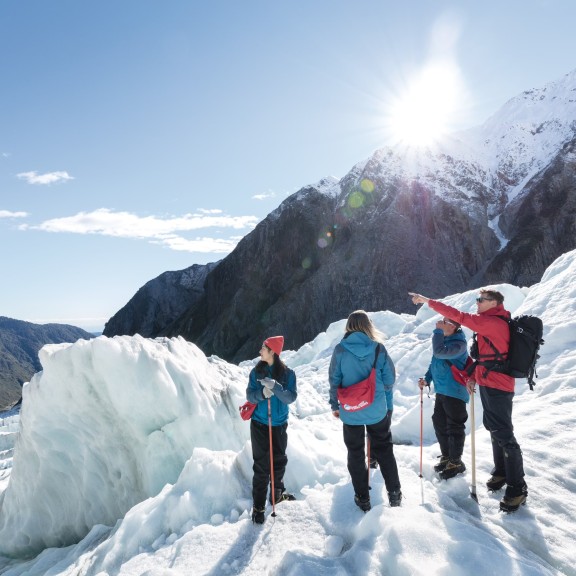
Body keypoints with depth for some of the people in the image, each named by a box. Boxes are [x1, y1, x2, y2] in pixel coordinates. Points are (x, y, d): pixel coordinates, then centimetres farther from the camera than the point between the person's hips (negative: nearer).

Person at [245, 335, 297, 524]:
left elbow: (291, 397, -14)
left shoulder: (287, 373, -7)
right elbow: (250, 395, -5)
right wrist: (262, 393, -26)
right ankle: (258, 506, 11)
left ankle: (277, 493, 38)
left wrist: (275, 386, -30)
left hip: (279, 424, 1)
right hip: (259, 424, -1)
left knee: (279, 461, 15)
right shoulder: (256, 372, -3)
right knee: (261, 465, 1)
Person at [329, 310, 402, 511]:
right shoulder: (378, 348, -9)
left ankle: (362, 498, 22)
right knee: (384, 449, 19)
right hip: (377, 409, 1)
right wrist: (387, 403, 11)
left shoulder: (340, 349, -10)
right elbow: (390, 378, -4)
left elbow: (334, 380, -5)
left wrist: (335, 405, 8)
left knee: (355, 452, 15)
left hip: (350, 410, 0)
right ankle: (394, 493, 24)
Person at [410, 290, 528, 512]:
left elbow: (459, 316, -26)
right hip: (488, 384, 10)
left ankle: (517, 488, 6)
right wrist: (474, 377, 10)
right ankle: (501, 472, 34)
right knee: (494, 429, 19)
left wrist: (427, 301, -23)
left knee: (504, 435, -5)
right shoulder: (489, 323, 13)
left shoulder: (494, 323, -20)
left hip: (498, 387, -10)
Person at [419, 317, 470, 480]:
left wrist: (438, 331, -28)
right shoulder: (444, 338, 8)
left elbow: (439, 352, -36)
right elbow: (435, 361, 17)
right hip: (441, 391, 9)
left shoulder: (459, 343, -20)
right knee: (439, 424, 17)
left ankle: (456, 462, 19)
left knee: (454, 428, 4)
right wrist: (427, 379, 8)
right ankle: (446, 456, 33)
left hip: (455, 392, -9)